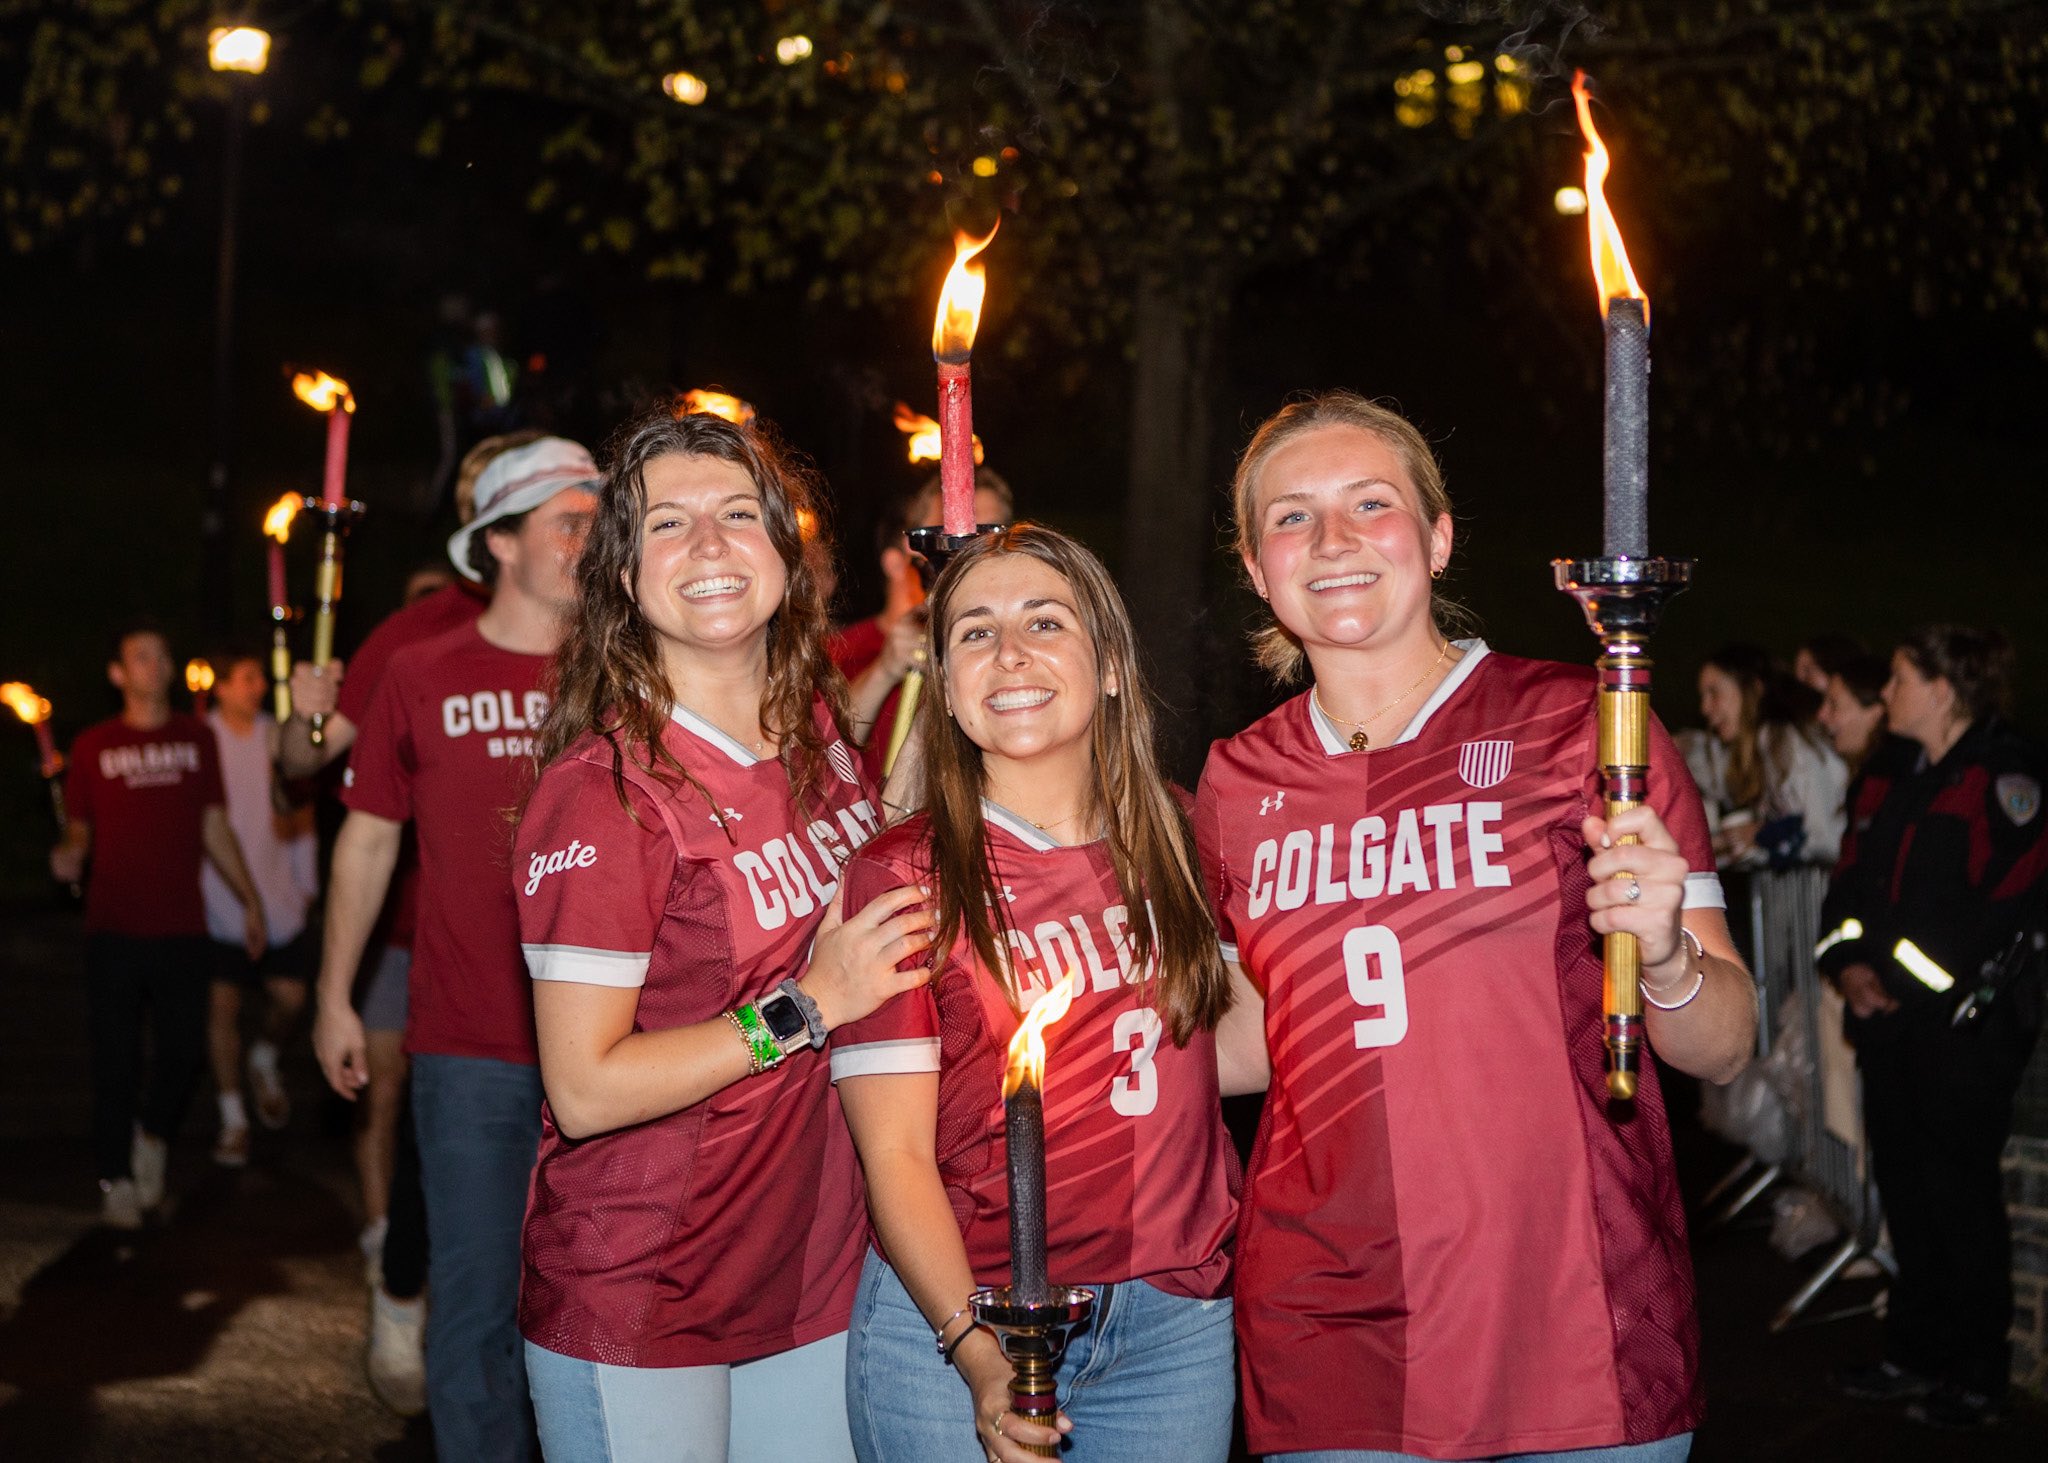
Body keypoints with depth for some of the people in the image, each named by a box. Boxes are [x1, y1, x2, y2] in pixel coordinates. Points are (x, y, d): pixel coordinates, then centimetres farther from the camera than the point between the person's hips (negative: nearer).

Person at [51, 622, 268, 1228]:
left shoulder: (197, 739, 11)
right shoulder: (94, 746, 6)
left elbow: (215, 827, 15)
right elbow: (80, 827, 11)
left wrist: (250, 898, 12)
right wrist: (69, 855, -12)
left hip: (182, 928, 1)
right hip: (114, 928, -1)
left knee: (185, 1048, -4)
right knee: (116, 1059, -1)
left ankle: (154, 1134, 25)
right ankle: (117, 1178, 12)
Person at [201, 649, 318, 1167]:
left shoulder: (279, 737, 3)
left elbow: (302, 814, 12)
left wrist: (306, 881, 9)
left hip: (277, 896, 2)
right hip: (218, 897, -2)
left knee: (291, 997, 0)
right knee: (223, 1006, 2)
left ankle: (264, 1062, 33)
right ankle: (233, 1119, 13)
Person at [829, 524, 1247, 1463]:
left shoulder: (1176, 848, 5)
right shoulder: (904, 877, -7)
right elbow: (896, 1156, -11)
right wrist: (976, 1352, -20)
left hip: (1175, 1320, 4)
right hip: (953, 1320, -3)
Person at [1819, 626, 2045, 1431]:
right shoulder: (1900, 780, 16)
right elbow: (1851, 881, 15)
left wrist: (1903, 978, -16)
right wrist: (1849, 963, -4)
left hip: (1966, 1023, -8)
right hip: (1891, 1022, 8)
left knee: (1960, 1192, -2)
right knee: (1904, 1185, 11)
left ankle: (1976, 1375, 9)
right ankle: (1916, 1354, 23)